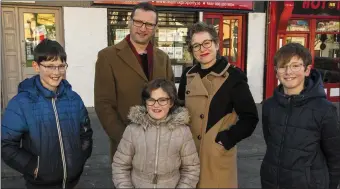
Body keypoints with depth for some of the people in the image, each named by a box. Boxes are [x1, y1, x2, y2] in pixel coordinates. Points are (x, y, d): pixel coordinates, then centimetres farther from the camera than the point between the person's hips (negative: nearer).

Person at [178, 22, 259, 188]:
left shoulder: (233, 76, -9)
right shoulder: (188, 76, 6)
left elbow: (250, 117, -9)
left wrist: (227, 139, -14)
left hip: (218, 155, -4)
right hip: (188, 153, 5)